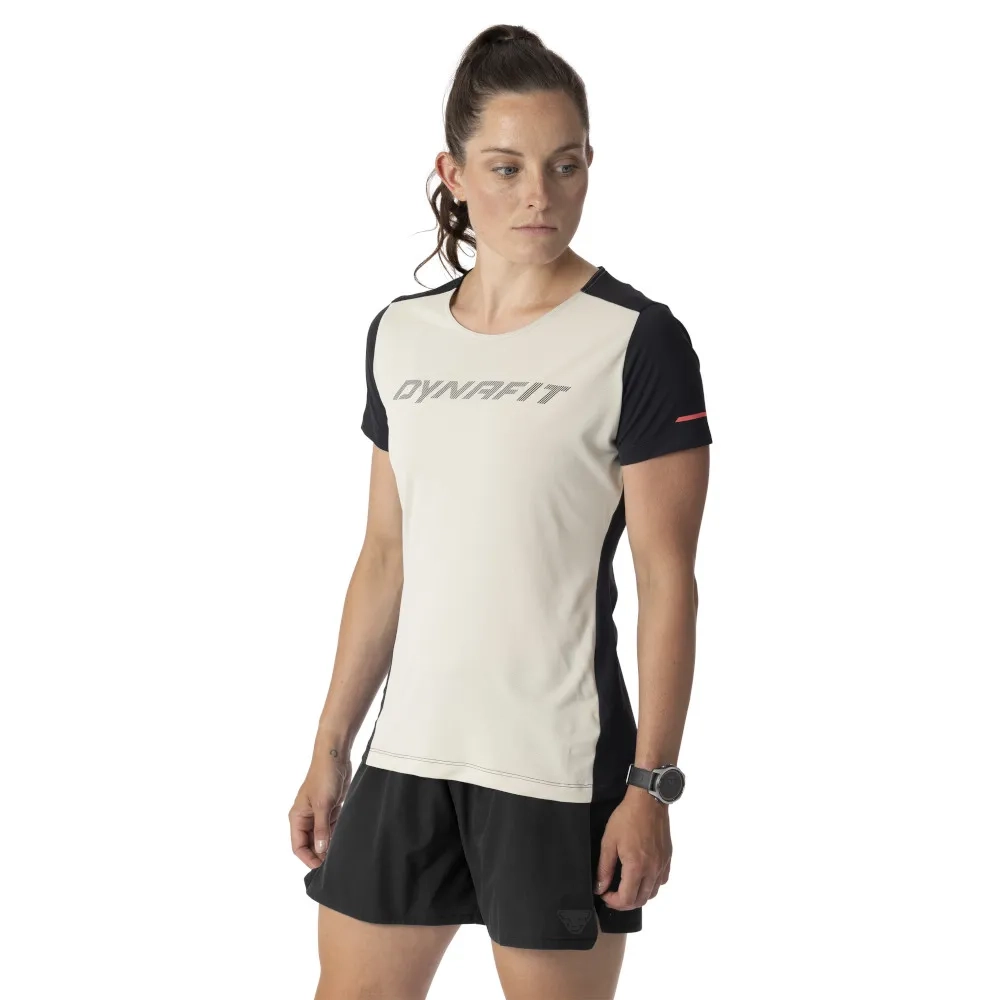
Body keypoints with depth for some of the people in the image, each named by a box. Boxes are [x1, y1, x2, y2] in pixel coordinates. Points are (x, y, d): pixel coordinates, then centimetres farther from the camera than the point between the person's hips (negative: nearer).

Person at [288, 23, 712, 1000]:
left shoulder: (638, 342, -7)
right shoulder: (399, 334, 9)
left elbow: (666, 581, -8)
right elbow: (385, 559, 13)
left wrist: (651, 784, -12)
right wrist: (331, 746, 13)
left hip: (558, 769, -5)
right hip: (407, 753, 5)